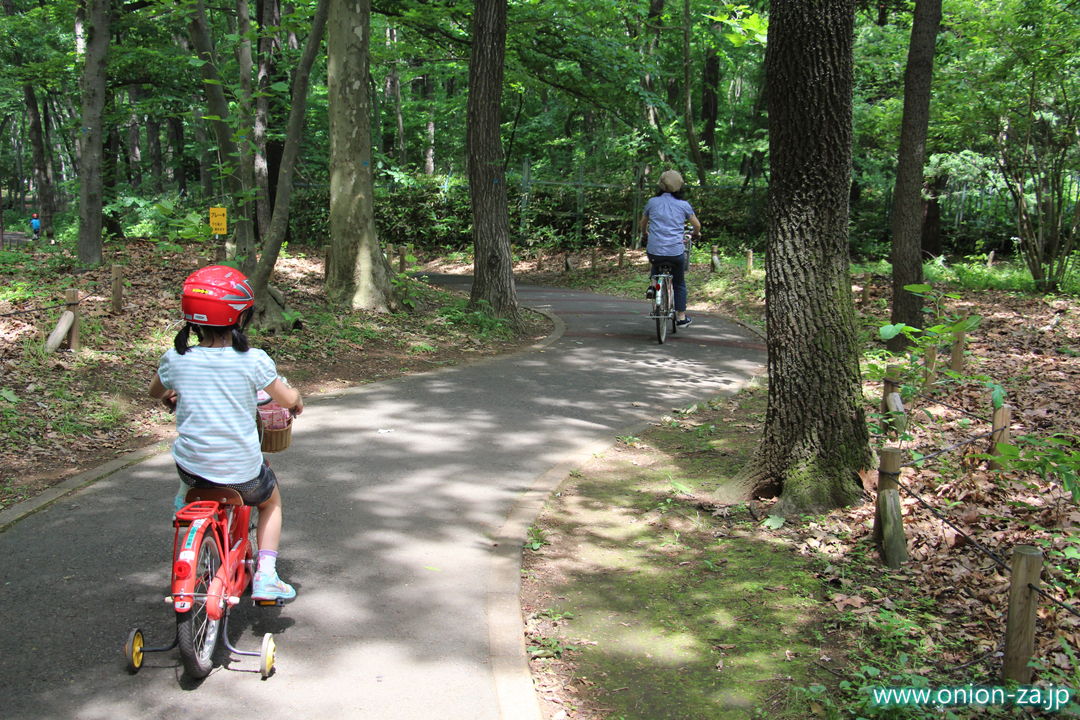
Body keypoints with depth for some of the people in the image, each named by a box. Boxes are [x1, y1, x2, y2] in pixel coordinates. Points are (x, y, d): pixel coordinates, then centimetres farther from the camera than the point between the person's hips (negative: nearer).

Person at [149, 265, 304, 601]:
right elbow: (287, 400, -1)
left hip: (192, 467, 2)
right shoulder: (253, 360, -13)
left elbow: (155, 392, 14)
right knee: (271, 500, 28)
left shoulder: (175, 359, -7)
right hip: (242, 471, -2)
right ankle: (265, 575, 15)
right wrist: (295, 397, 22)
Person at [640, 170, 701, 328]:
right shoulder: (684, 205, 2)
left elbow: (643, 222, 20)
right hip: (676, 252, -1)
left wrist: (644, 235, 41)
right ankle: (681, 317, 22)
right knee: (679, 284, 19)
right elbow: (697, 225, 15)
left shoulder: (652, 202, 4)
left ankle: (653, 285, 14)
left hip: (654, 251, 1)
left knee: (656, 263, 37)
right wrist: (696, 234, 38)